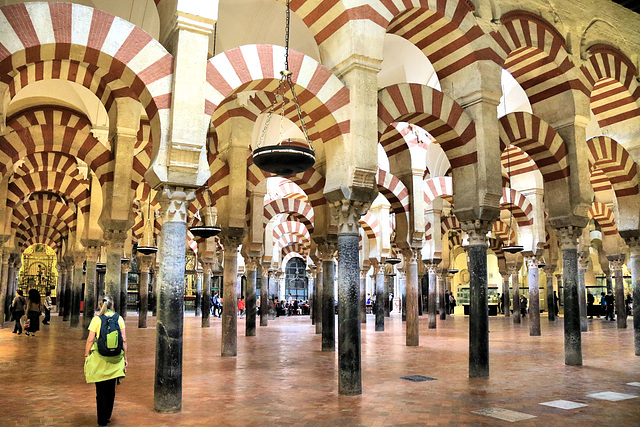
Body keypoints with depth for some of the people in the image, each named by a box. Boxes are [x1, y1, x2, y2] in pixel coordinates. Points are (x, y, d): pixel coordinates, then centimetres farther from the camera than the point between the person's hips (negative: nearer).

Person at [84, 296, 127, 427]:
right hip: (115, 359, 3)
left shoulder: (96, 319, -4)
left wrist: (86, 355, 5)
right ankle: (108, 416, 31)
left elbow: (90, 340, -7)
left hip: (99, 358, -2)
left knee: (101, 390, 5)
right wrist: (125, 357, 7)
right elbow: (124, 340, 1)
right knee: (111, 389, 18)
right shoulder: (119, 318, 2)